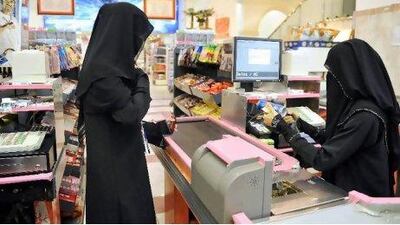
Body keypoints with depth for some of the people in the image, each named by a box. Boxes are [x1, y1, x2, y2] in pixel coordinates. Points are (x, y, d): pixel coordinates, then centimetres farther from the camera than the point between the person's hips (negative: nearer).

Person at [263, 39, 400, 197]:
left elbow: (322, 160, -25)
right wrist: (299, 123, 12)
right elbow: (334, 141, 11)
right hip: (346, 187, 7)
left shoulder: (365, 116, -26)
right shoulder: (358, 103, 1)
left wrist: (281, 126, -19)